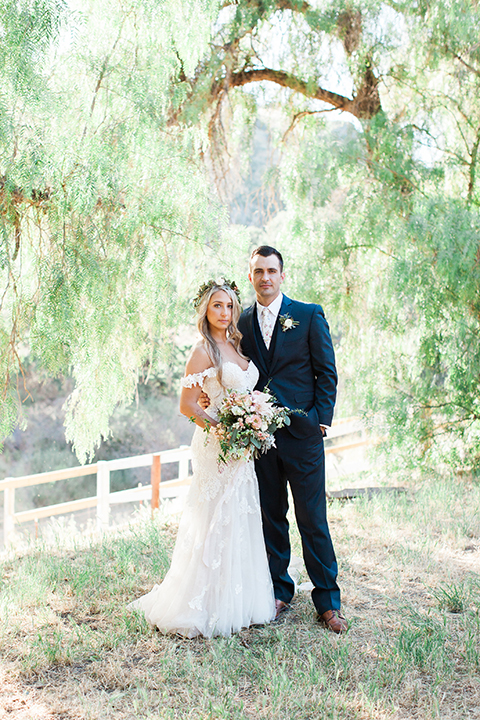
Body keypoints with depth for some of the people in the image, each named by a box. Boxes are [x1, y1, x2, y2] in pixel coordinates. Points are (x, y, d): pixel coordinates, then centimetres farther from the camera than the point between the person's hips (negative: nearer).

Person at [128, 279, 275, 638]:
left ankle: (242, 597, 25)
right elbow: (187, 406, -13)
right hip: (218, 447, -8)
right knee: (218, 522, -2)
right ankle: (209, 606, 10)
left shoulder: (235, 345, 12)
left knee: (242, 521, 13)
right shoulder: (203, 352, -11)